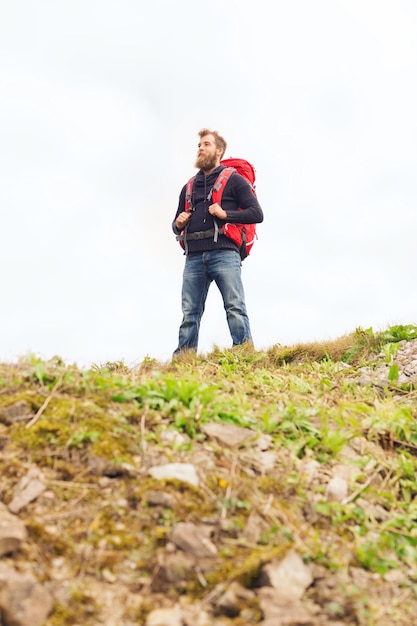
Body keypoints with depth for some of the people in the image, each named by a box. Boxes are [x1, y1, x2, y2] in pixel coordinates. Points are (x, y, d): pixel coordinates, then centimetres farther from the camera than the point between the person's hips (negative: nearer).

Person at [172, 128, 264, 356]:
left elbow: (257, 213, 3)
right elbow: (176, 225, 31)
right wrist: (178, 224, 6)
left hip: (223, 253, -4)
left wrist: (225, 214, -9)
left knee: (235, 308, -12)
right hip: (194, 257, 5)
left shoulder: (234, 180, 12)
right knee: (189, 313, -1)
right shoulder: (189, 187, 27)